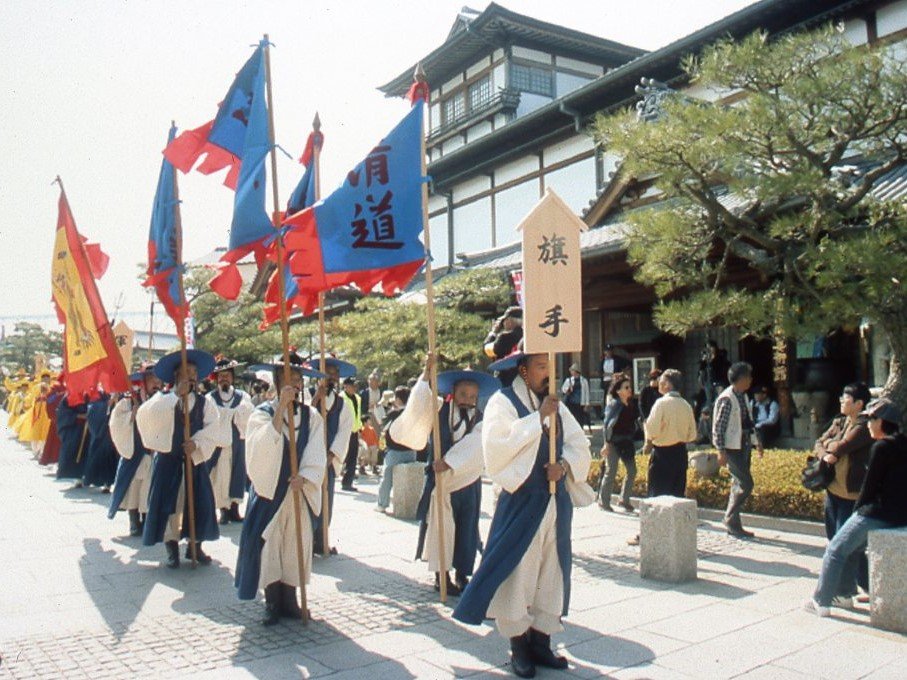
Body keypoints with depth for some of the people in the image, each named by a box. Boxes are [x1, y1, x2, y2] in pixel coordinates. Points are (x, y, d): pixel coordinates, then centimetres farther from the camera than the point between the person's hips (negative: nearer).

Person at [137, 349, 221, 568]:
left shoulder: (204, 403, 6)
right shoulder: (163, 399, -1)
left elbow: (212, 427, -4)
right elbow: (146, 415, -21)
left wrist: (196, 443, -20)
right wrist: (176, 395, -24)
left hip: (194, 459, 2)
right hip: (167, 460, -2)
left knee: (200, 503, 3)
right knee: (168, 503, 1)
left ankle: (195, 546, 19)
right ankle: (172, 548, 13)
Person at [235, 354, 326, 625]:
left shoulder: (312, 416, 4)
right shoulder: (262, 413, -3)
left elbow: (316, 454, -3)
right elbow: (264, 446, -21)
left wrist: (304, 476, -21)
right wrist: (281, 407, -25)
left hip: (299, 491, 3)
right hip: (269, 490, -2)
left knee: (295, 544, 7)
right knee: (268, 545, -2)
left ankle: (289, 601, 19)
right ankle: (272, 604, 11)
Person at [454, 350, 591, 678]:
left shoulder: (555, 405, 13)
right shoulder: (502, 402, -6)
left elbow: (580, 444, 10)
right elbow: (496, 445, -22)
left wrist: (565, 464, -10)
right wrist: (538, 417, -22)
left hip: (557, 501, 6)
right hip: (521, 503, -6)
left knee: (551, 574, 11)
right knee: (517, 574, 0)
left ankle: (540, 641, 24)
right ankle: (518, 646, 15)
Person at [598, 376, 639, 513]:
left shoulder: (632, 404, 8)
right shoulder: (614, 404, -10)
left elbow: (635, 422, 15)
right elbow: (607, 424, -12)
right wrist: (606, 444, -16)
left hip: (627, 442, 7)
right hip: (614, 441, -7)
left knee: (632, 471, 7)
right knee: (611, 471, -1)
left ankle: (624, 500, 20)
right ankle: (603, 501, 12)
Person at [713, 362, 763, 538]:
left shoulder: (743, 396, 11)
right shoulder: (726, 399, -16)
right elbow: (718, 426, -17)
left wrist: (756, 442, 18)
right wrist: (721, 451, -20)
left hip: (744, 447, 9)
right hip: (732, 448, -9)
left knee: (739, 485, 11)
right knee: (745, 484, -10)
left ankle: (733, 523, 19)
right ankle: (731, 520, 2)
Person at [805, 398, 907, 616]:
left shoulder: (881, 447, -15)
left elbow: (870, 485, -12)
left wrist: (857, 509, 3)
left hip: (879, 514, -9)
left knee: (836, 550, 1)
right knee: (853, 546, 25)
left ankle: (821, 601, 3)